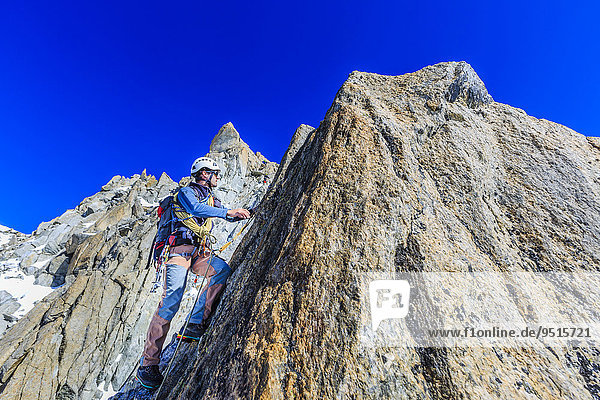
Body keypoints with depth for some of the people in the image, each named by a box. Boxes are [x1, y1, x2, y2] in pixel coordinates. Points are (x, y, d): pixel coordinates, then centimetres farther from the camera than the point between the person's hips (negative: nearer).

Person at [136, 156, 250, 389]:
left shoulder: (211, 200, 26)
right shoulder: (186, 192, 4)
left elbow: (229, 215, 29)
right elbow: (195, 209, -17)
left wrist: (247, 213, 14)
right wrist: (228, 212, -20)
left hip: (199, 253, 6)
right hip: (181, 249, -6)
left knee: (223, 270, -24)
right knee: (171, 300, -16)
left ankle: (195, 325, -21)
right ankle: (147, 364, -6)